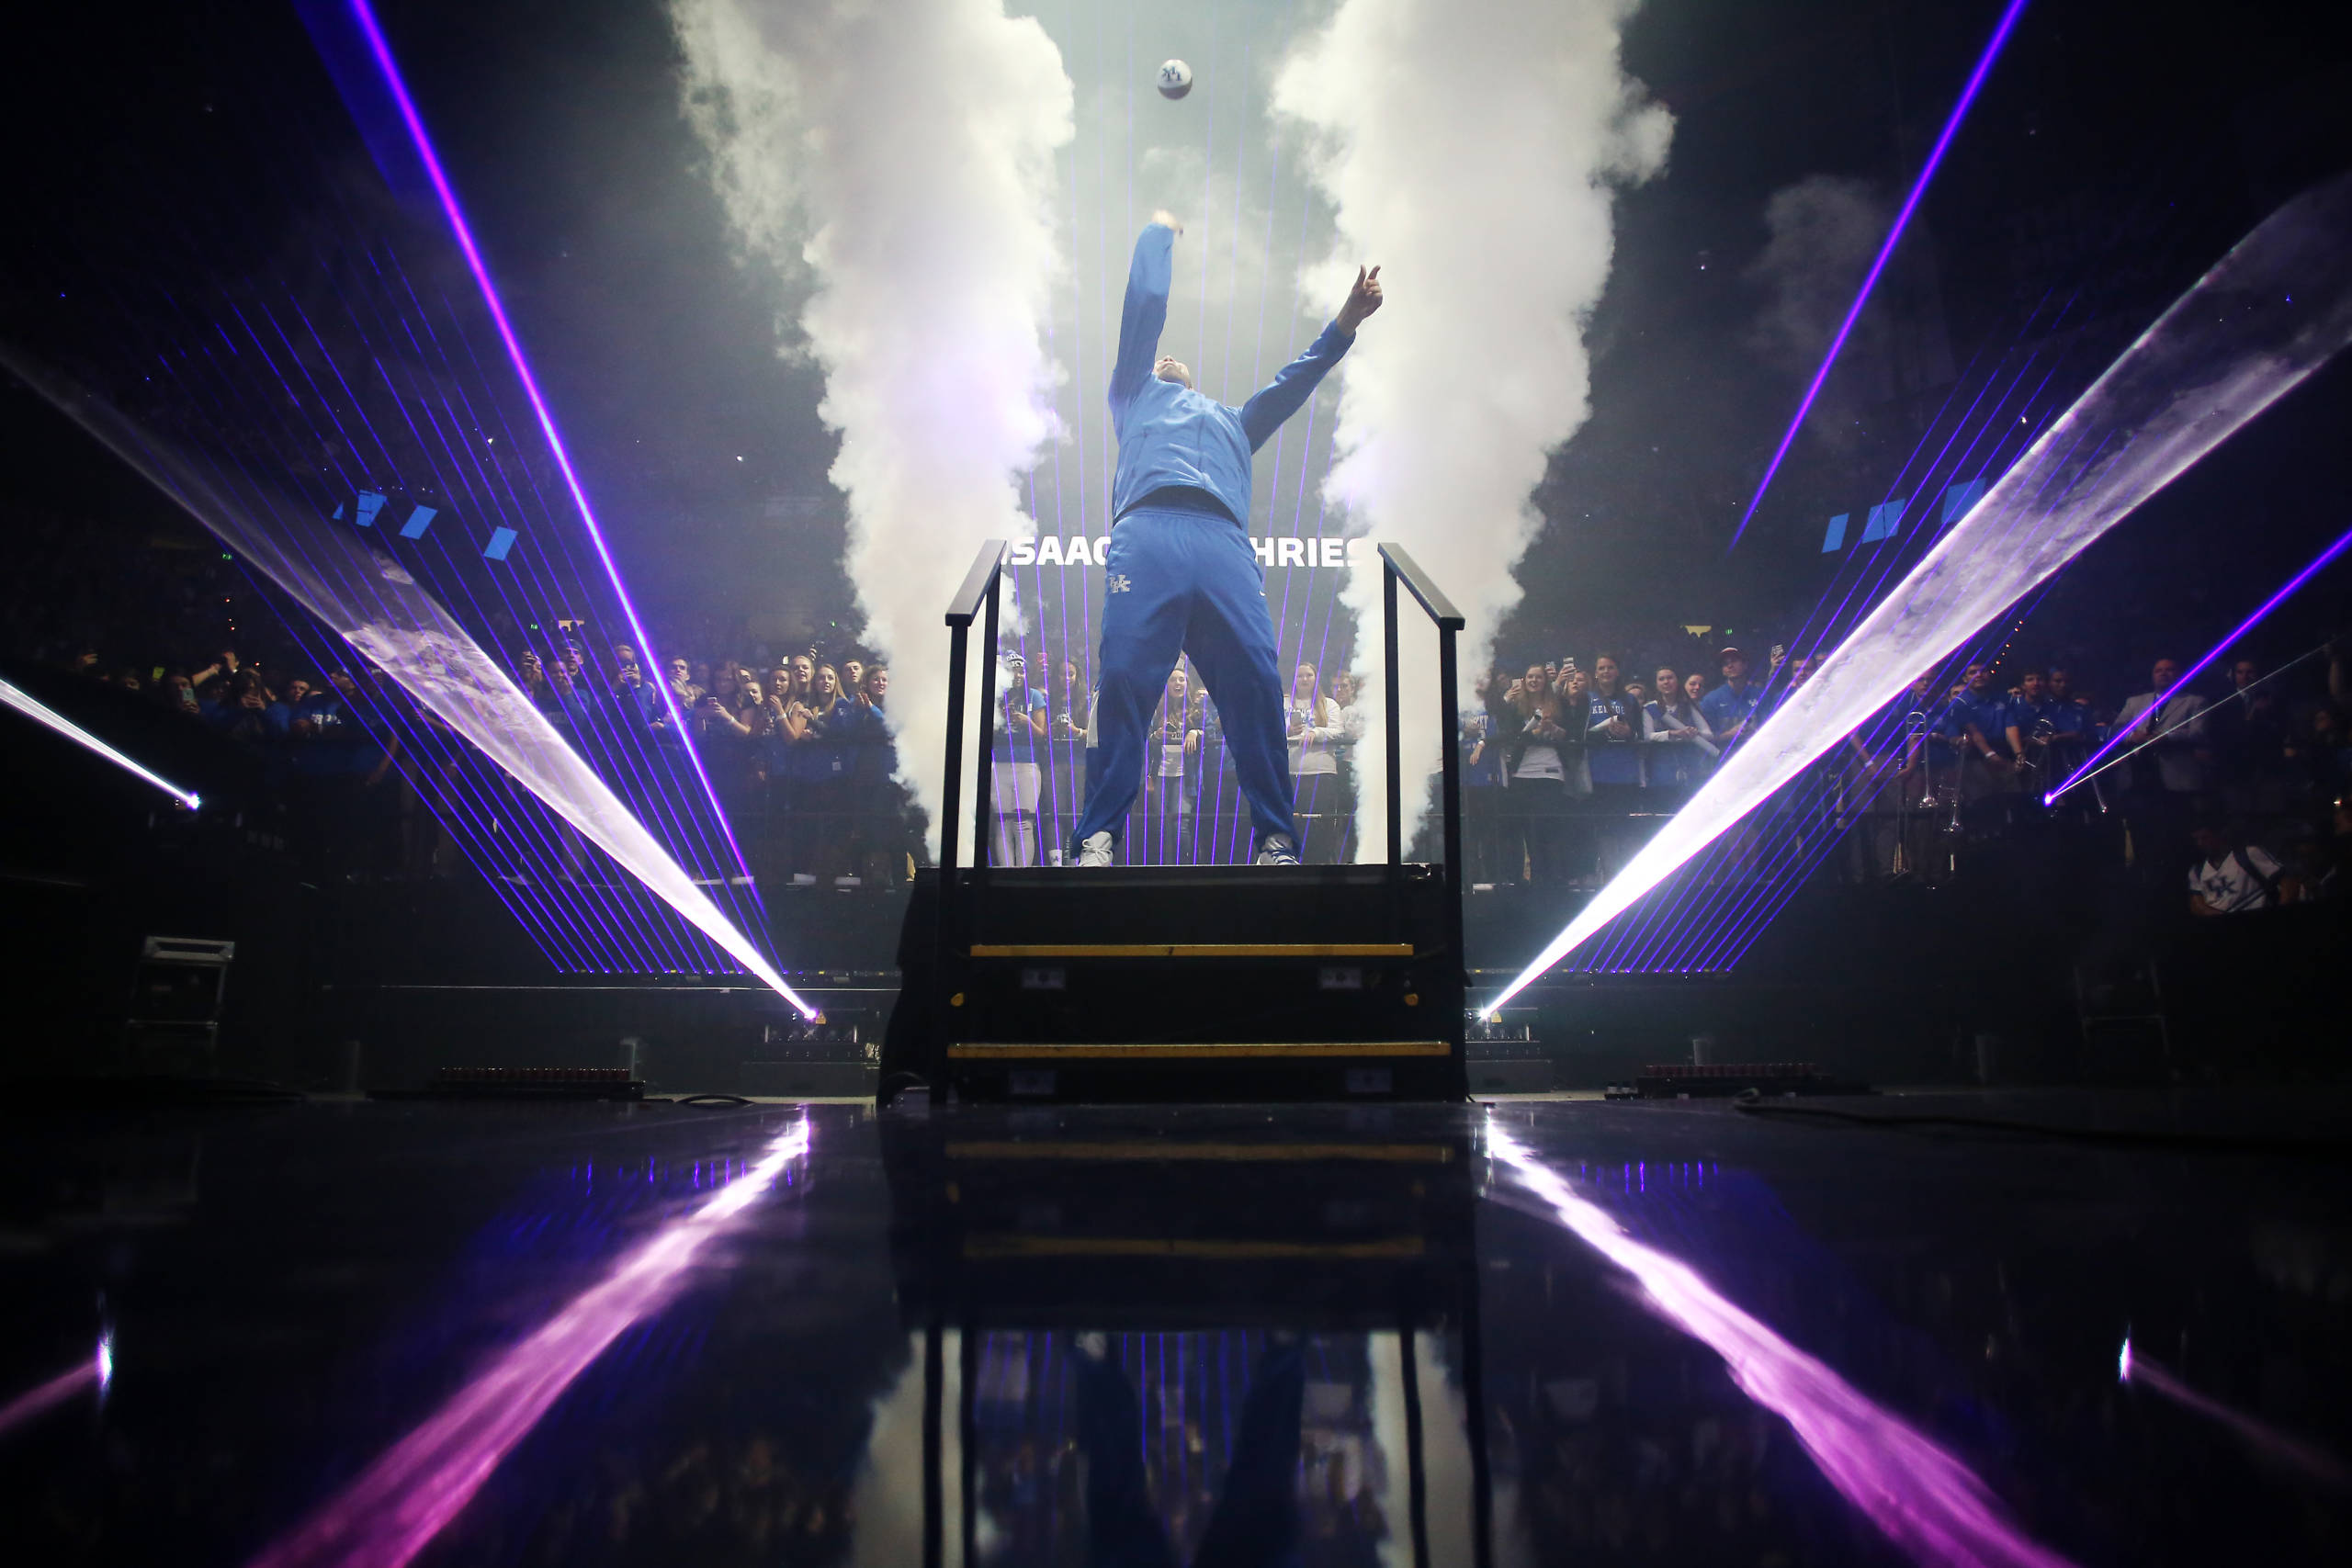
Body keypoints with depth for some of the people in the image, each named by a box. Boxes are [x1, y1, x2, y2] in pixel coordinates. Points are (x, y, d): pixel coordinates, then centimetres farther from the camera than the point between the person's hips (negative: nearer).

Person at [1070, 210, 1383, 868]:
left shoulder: (1232, 420, 45)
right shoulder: (1135, 396, 37)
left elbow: (1293, 381, 38)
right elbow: (1144, 309, 33)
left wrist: (1343, 326, 27)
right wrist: (1157, 236, 42)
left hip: (1227, 546, 2)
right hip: (1148, 534, -2)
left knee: (1256, 683, -14)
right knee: (1124, 678, -18)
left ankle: (1276, 840, -14)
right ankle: (1099, 836, -17)